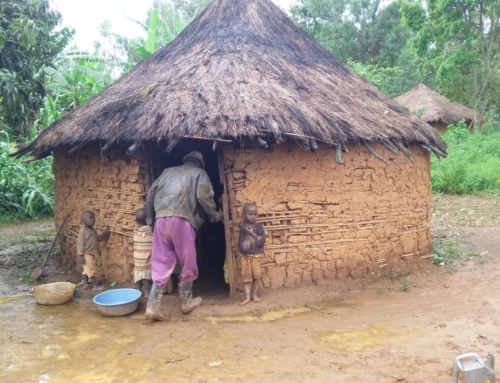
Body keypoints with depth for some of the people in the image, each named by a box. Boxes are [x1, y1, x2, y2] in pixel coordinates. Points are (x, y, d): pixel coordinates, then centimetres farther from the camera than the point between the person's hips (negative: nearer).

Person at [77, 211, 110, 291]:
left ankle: (85, 284, 25)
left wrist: (103, 234, 8)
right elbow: (80, 243, -18)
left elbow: (97, 239, 21)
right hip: (86, 254, -8)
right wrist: (81, 256, -21)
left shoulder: (93, 230, 9)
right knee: (91, 269, -3)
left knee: (87, 269, 16)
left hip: (92, 254, 8)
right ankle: (95, 285, 4)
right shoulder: (83, 231, -17)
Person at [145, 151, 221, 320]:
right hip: (181, 219, -4)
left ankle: (152, 307, 0)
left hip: (161, 219, 5)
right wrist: (214, 214, 14)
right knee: (187, 263, 12)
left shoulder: (167, 171, 29)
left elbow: (150, 195, 21)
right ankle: (186, 302, 23)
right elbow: (203, 196, -1)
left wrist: (150, 220, 25)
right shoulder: (199, 173, 16)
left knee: (160, 265, 7)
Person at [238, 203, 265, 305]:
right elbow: (240, 241, 8)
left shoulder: (258, 226, -5)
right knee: (246, 276, 3)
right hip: (245, 255, 1)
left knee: (256, 275, 5)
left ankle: (254, 294, 22)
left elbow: (262, 239, -12)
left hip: (256, 255, -1)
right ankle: (247, 297, 8)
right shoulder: (242, 226, -1)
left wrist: (252, 233, -19)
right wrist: (242, 246, -8)